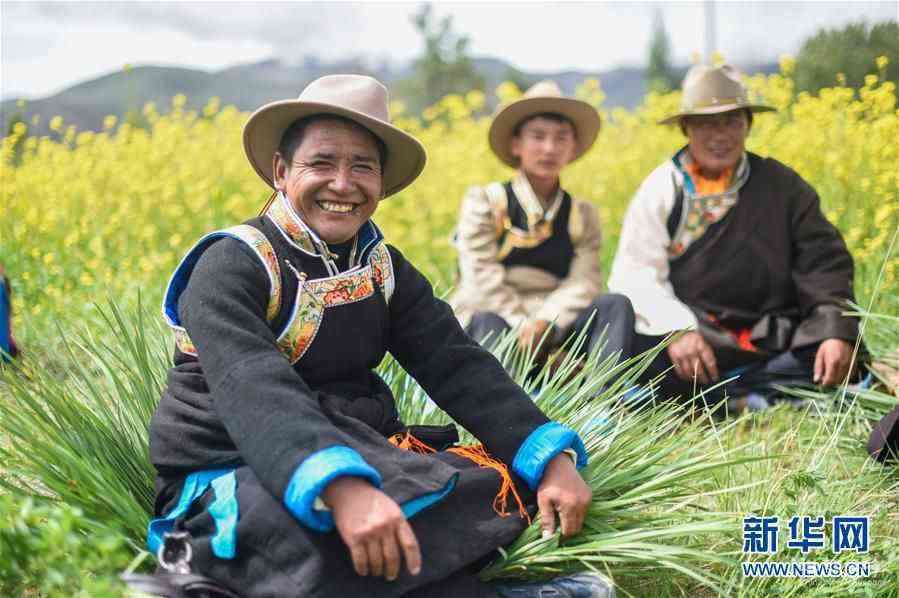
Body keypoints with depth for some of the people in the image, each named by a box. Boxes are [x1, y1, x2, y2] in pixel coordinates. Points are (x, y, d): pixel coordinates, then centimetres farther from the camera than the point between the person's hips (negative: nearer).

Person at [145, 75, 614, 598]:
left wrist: (553, 457, -17)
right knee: (333, 551, -37)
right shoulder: (231, 267, -13)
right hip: (229, 480, -5)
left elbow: (459, 367, -2)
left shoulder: (382, 267, 7)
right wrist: (340, 489, -48)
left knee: (521, 483, -12)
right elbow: (252, 392, -30)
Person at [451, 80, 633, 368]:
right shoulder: (484, 200, 7)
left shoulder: (583, 214, 16)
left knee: (616, 305, -22)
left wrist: (545, 322, -20)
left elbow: (584, 282, -1)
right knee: (486, 322, -37)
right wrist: (524, 325, -20)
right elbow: (483, 279, -6)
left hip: (554, 328, 3)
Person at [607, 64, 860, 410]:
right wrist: (676, 329, -24)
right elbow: (636, 274, -5)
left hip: (771, 338, 2)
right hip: (690, 333, -1)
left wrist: (837, 332, -17)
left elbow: (824, 263, 2)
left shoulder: (783, 186, 9)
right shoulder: (662, 188, 5)